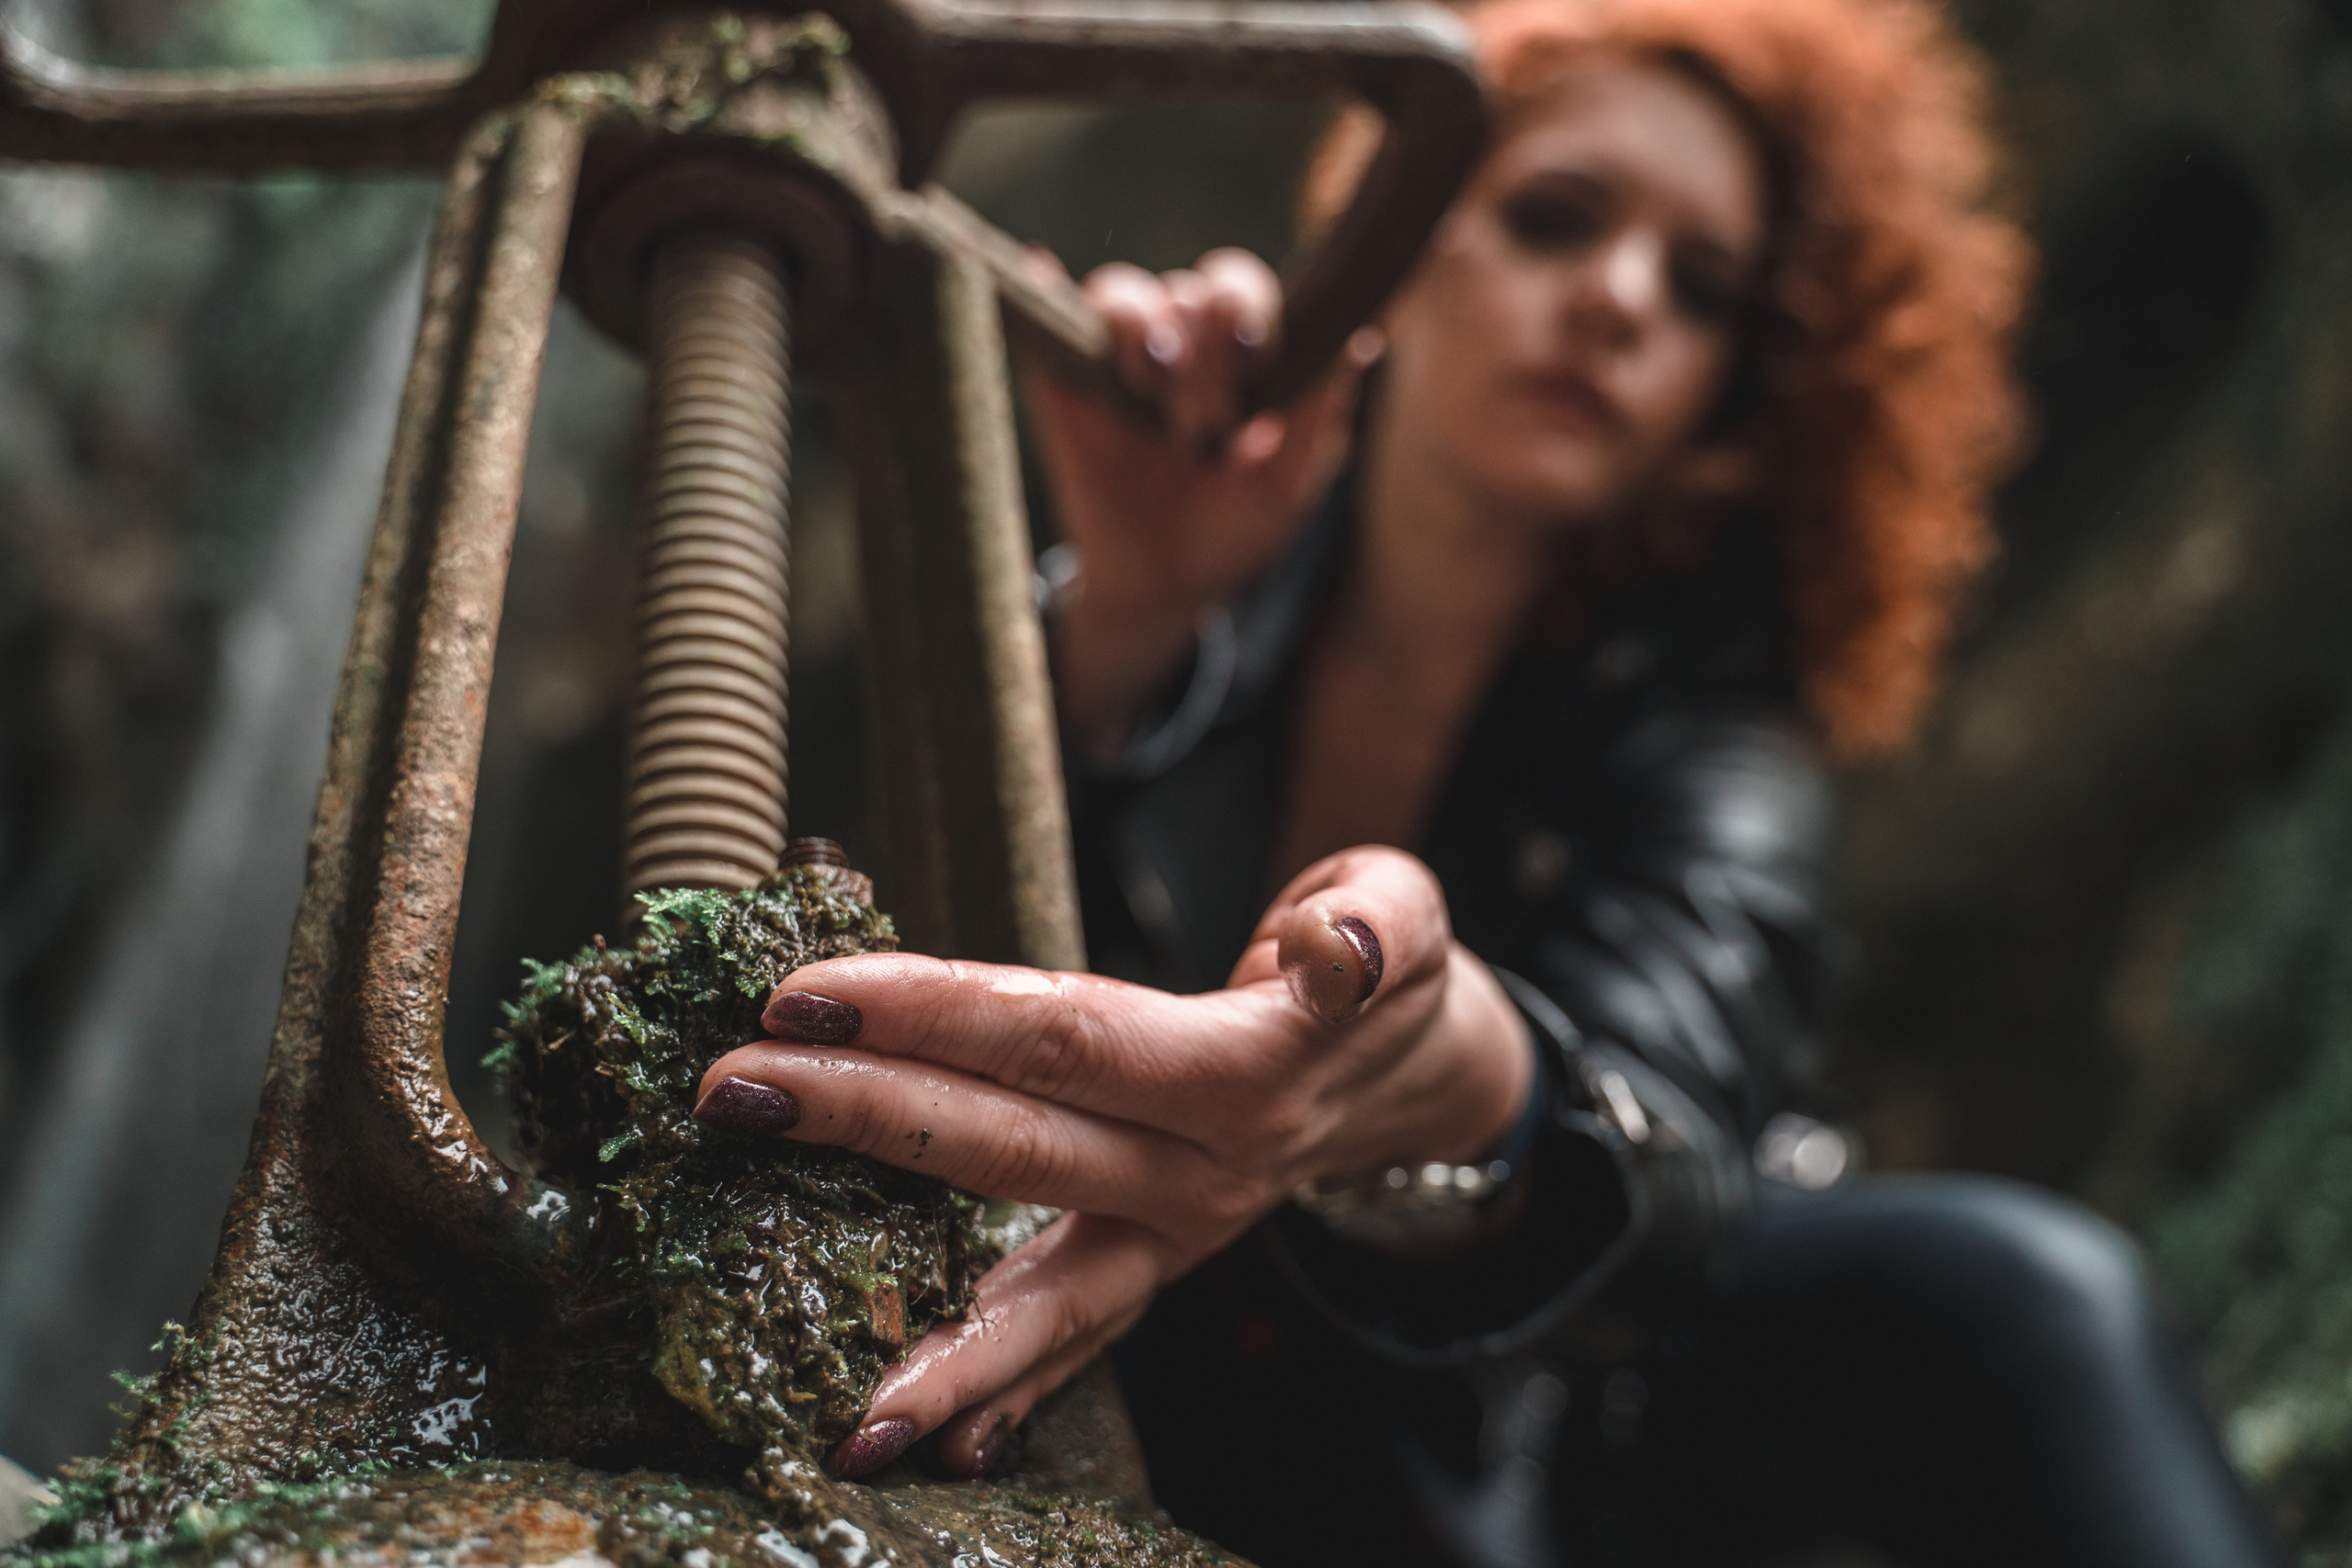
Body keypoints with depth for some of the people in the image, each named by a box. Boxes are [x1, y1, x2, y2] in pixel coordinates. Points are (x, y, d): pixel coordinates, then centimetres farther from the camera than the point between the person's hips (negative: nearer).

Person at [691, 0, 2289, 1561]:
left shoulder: (1691, 686, -12)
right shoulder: (1215, 594, -8)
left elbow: (1670, 1137, -32)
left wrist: (1465, 1097, -55)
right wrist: (1122, 616, -37)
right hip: (1176, 1433, 2)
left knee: (2002, 1284, -27)